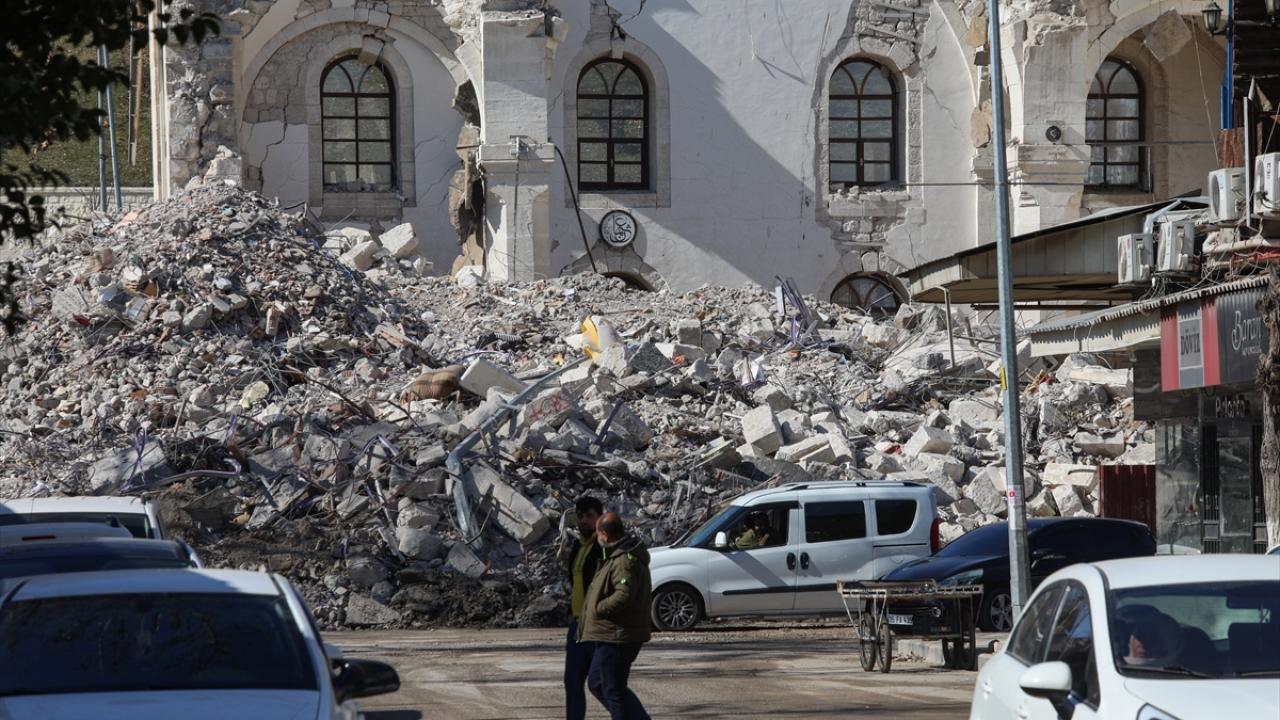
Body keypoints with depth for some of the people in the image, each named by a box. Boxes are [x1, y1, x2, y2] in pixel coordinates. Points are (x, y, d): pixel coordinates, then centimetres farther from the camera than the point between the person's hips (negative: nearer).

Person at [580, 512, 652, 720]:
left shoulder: (625, 560, -20)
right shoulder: (617, 556, 14)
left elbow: (624, 595, -32)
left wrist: (598, 608, -20)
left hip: (617, 637, -11)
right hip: (613, 635, 11)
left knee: (613, 690, -4)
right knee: (597, 684, 18)